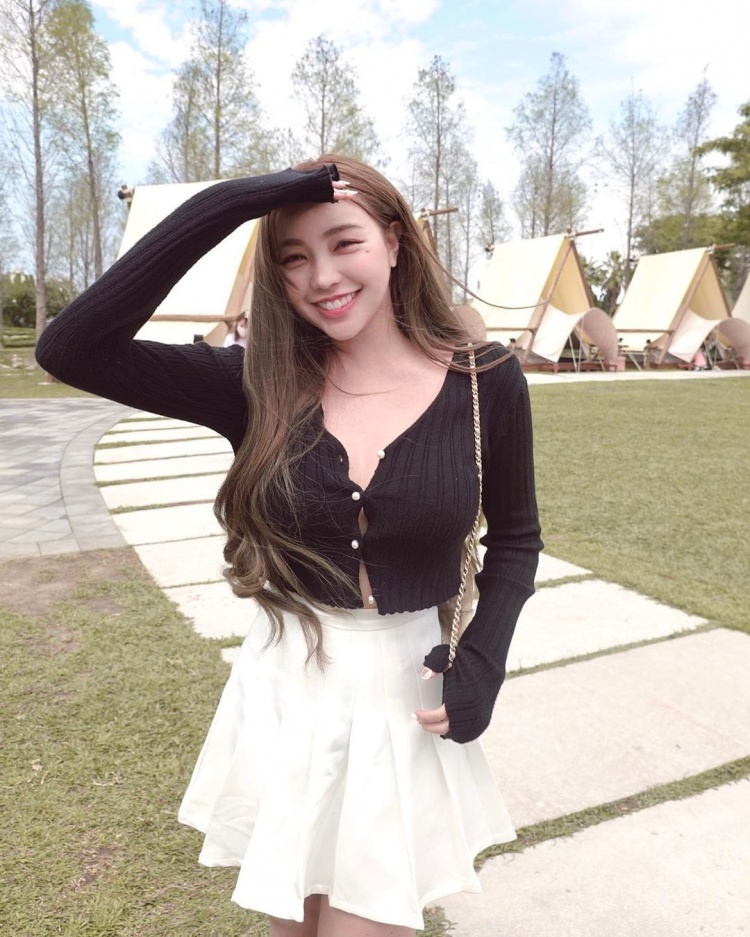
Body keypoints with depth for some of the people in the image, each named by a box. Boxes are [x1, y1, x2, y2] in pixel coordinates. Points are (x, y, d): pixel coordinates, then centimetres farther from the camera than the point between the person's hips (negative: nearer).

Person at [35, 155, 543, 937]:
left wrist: (482, 664, -10)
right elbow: (70, 348, -19)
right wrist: (225, 204, -21)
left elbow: (514, 537, 4)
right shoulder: (259, 385, -8)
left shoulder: (486, 383, -9)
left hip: (405, 700, -1)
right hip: (283, 694, 2)